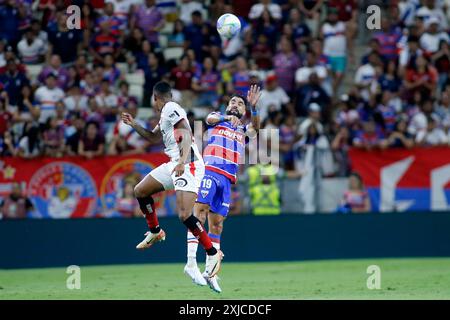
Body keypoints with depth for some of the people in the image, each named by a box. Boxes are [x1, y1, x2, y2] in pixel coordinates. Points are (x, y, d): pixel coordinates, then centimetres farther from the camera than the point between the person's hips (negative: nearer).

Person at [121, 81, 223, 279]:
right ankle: (155, 232, 31)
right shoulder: (165, 115, 22)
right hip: (175, 165, 10)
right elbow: (153, 137, 38)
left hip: (188, 165, -10)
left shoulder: (171, 109, -8)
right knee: (140, 191, 17)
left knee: (184, 215, -20)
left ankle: (212, 253, -12)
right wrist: (133, 125, 32)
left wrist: (183, 161, -33)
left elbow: (187, 134, -21)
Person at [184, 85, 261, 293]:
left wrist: (253, 107, -14)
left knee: (217, 225, 2)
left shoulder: (243, 130, 25)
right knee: (200, 211, -20)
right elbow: (210, 119, -3)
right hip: (209, 170, -4)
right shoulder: (217, 119, 21)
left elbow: (256, 127, 3)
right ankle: (191, 263, -28)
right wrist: (227, 117, -18)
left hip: (227, 179, 4)